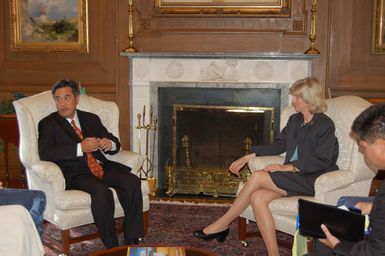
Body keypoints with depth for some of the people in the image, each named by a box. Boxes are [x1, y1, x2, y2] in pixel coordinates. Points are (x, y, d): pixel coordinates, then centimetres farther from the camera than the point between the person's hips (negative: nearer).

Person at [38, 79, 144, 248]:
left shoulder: (92, 119, 21)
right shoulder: (48, 124, 7)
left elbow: (115, 143, 21)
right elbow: (45, 153, -11)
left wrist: (109, 144, -6)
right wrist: (80, 148, -20)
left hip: (101, 167, 5)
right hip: (74, 172, -5)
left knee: (133, 182, -23)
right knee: (101, 190, -35)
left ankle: (132, 241, -17)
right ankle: (112, 247, -25)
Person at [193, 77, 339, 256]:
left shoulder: (325, 125, -7)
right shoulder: (294, 120, 16)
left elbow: (322, 161, -14)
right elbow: (278, 145, 17)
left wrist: (289, 167, -21)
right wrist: (247, 157, 8)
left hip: (313, 179, -7)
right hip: (293, 175, 7)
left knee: (257, 177, -23)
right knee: (257, 197, -23)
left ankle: (222, 224, -10)